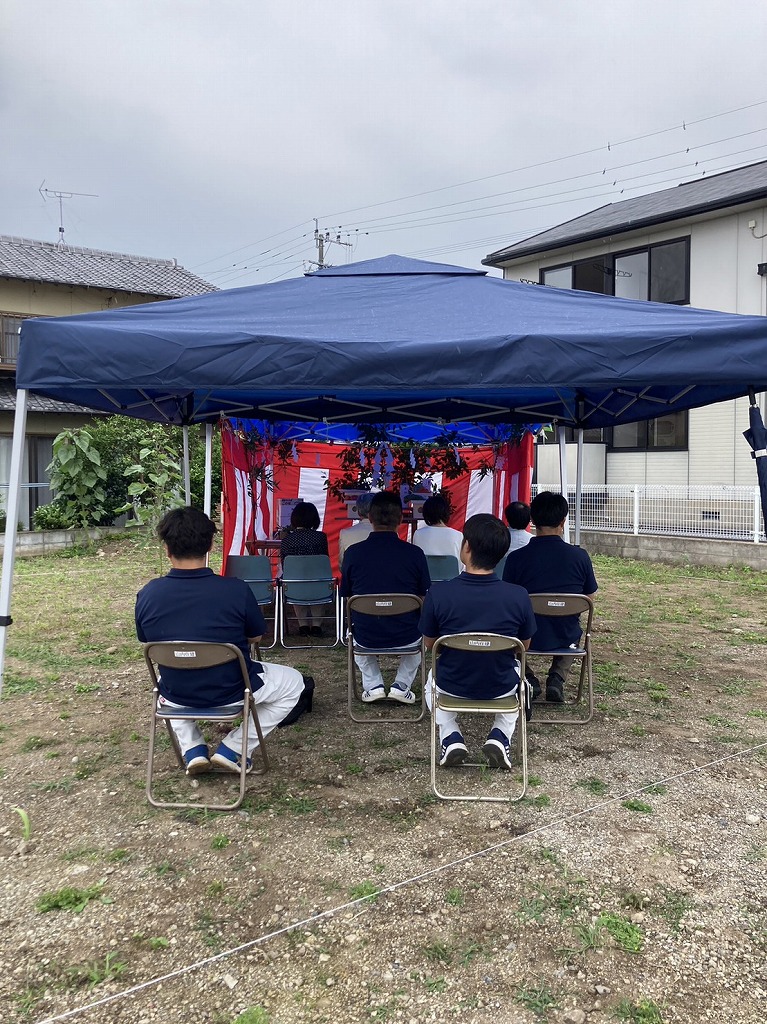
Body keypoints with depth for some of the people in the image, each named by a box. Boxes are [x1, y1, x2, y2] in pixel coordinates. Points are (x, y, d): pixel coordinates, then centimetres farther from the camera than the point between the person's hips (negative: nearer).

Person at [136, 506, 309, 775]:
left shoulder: (147, 595, -16)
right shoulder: (236, 590, -23)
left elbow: (147, 643, 3)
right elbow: (256, 637, -5)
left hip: (178, 695, 3)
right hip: (231, 692, -3)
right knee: (295, 683, 22)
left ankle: (192, 750, 20)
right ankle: (233, 749, 13)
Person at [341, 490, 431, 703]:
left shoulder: (353, 553, -11)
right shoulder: (415, 554, -13)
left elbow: (347, 598, 4)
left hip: (366, 638, 1)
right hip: (406, 638, 0)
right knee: (420, 632, 35)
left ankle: (373, 685, 23)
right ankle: (402, 685, 23)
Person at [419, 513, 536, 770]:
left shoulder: (438, 593, -23)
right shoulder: (519, 596, -21)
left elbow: (429, 643, -6)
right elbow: (524, 646, -3)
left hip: (452, 686, 0)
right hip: (501, 688, 0)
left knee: (432, 680, 37)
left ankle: (450, 737, 16)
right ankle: (500, 736, 16)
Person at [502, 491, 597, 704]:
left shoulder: (516, 558, -15)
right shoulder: (579, 556, -11)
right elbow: (590, 598, 3)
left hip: (528, 637, -1)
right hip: (565, 638, 2)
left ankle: (527, 679, 15)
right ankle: (557, 679, 15)